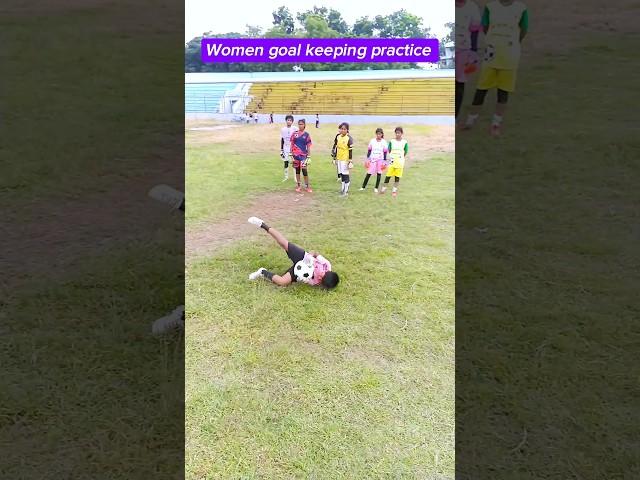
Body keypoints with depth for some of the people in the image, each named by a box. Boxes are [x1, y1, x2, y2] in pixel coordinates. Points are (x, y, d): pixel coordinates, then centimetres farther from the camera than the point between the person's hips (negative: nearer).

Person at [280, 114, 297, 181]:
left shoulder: (295, 129, -5)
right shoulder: (283, 129, 4)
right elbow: (282, 140, 9)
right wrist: (281, 150, 7)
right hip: (286, 148, 3)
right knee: (286, 162, 6)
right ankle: (286, 177, 17)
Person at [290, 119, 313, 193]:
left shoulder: (306, 135, 1)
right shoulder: (294, 134, 3)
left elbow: (308, 147, 2)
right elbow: (292, 144, 7)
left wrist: (309, 156, -1)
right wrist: (291, 154, 2)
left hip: (303, 155, -2)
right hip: (295, 155, 2)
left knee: (304, 170, -6)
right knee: (297, 170, 9)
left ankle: (307, 186, 6)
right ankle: (298, 185, 19)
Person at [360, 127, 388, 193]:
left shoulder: (384, 142, -2)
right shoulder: (372, 141, 0)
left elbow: (385, 152, 1)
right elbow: (369, 150, 5)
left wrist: (384, 162, -2)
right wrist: (367, 159, 1)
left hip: (380, 160, 0)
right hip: (372, 159, 0)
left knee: (379, 174, 3)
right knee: (369, 173, 0)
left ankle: (376, 188, 12)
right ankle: (363, 187, 8)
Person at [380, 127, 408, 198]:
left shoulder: (404, 142, 0)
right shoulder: (392, 141, 2)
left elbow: (405, 153, 6)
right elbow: (389, 151, 8)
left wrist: (402, 160, 5)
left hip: (400, 162, 0)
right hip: (392, 161, 0)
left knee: (397, 177, 4)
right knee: (388, 176, 0)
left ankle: (394, 190, 15)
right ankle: (383, 189, 13)